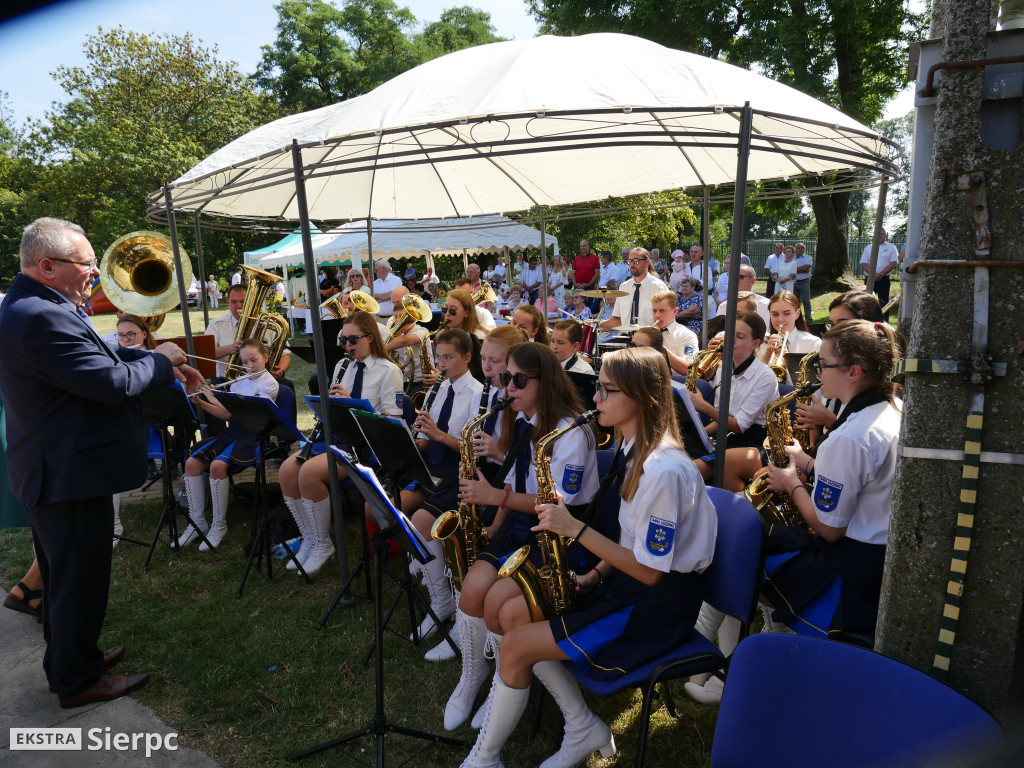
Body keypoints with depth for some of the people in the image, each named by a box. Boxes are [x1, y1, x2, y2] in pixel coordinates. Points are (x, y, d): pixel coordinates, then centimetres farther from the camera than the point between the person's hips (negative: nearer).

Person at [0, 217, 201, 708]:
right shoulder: (44, 318, -27)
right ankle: (79, 680, 24)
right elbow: (117, 383, -28)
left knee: (61, 572, 24)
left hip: (46, 469, 11)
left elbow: (100, 358, 12)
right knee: (80, 578, 6)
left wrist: (165, 367, 3)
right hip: (70, 473, -11)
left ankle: (66, 657, 42)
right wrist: (160, 359, -10)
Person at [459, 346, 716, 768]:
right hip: (626, 579, 10)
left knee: (516, 647, -12)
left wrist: (576, 529, -22)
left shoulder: (665, 469, -27)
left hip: (659, 606, -9)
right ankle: (584, 729, 13)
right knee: (511, 614, 3)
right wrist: (596, 574, 1)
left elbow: (649, 571, -23)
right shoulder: (635, 450, 4)